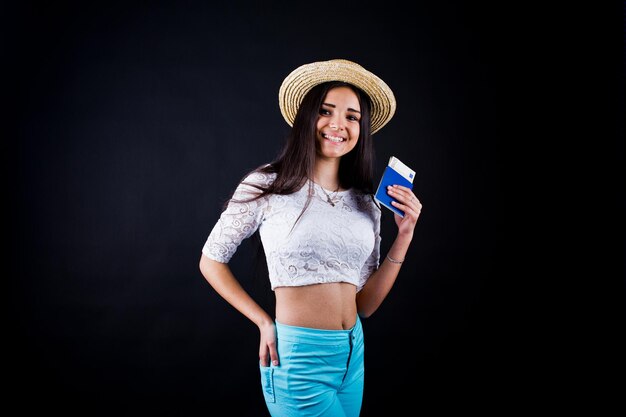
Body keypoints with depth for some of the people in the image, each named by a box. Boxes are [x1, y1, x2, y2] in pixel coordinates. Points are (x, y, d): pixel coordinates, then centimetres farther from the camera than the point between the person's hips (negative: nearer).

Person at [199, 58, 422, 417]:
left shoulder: (366, 205, 5)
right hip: (299, 357, -5)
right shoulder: (268, 185, -9)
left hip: (353, 354, 6)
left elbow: (366, 304, 5)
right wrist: (265, 322, -6)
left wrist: (404, 236, -3)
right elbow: (211, 261, 0)